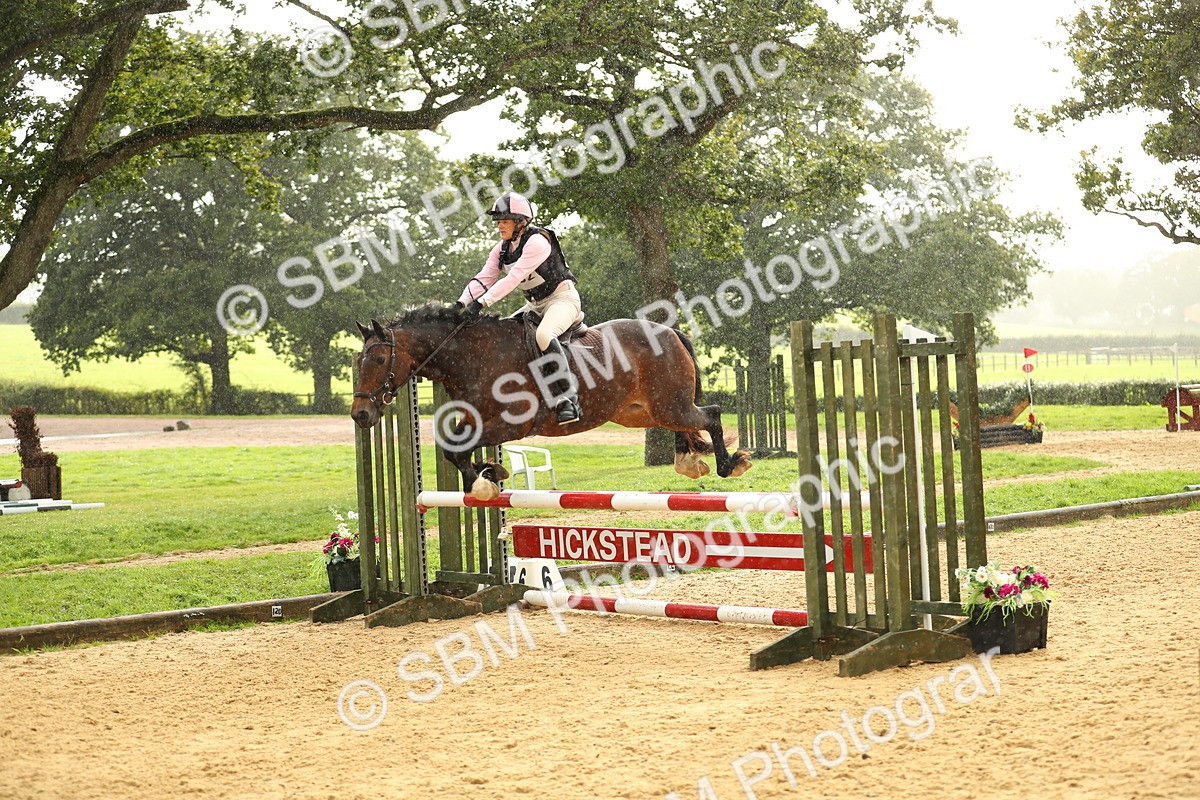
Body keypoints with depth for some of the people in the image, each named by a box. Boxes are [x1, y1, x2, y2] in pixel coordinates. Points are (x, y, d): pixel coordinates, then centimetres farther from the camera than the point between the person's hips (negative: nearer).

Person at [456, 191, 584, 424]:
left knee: (544, 335, -35)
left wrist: (481, 303, -36)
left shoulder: (537, 241, -21)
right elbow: (484, 278, 0)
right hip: (536, 304, 10)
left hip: (563, 297, -10)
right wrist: (461, 304, -17)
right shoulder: (503, 248, 6)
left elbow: (513, 278, -30)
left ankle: (568, 399, -37)